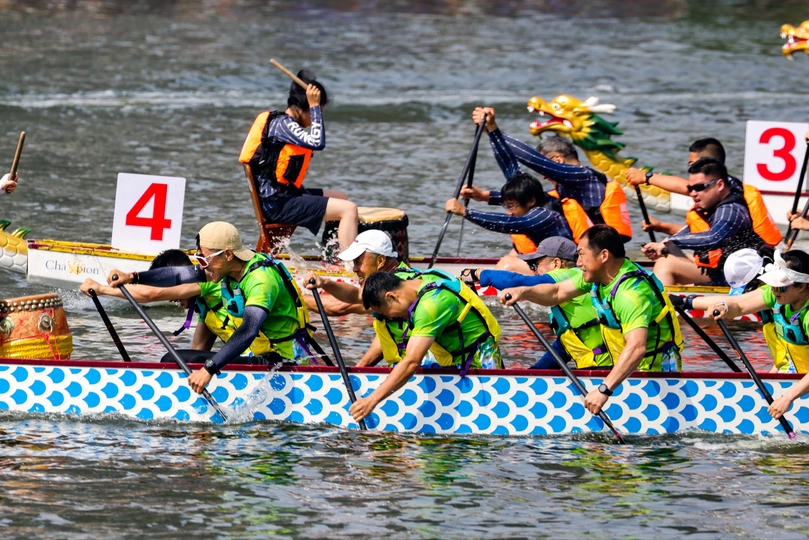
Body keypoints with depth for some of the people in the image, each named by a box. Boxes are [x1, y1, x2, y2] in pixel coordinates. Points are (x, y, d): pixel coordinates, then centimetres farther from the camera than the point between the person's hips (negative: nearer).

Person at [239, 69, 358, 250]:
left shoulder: (284, 123, 15)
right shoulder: (283, 123, -16)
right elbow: (317, 142, -28)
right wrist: (314, 106, -21)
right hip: (276, 204, -11)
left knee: (340, 197, 29)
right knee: (349, 209, -19)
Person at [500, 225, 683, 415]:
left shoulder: (632, 292, -28)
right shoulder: (599, 273, 1)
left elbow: (636, 348, -41)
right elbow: (557, 293, 13)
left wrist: (604, 390, -48)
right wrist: (523, 292, -7)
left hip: (655, 371, -9)